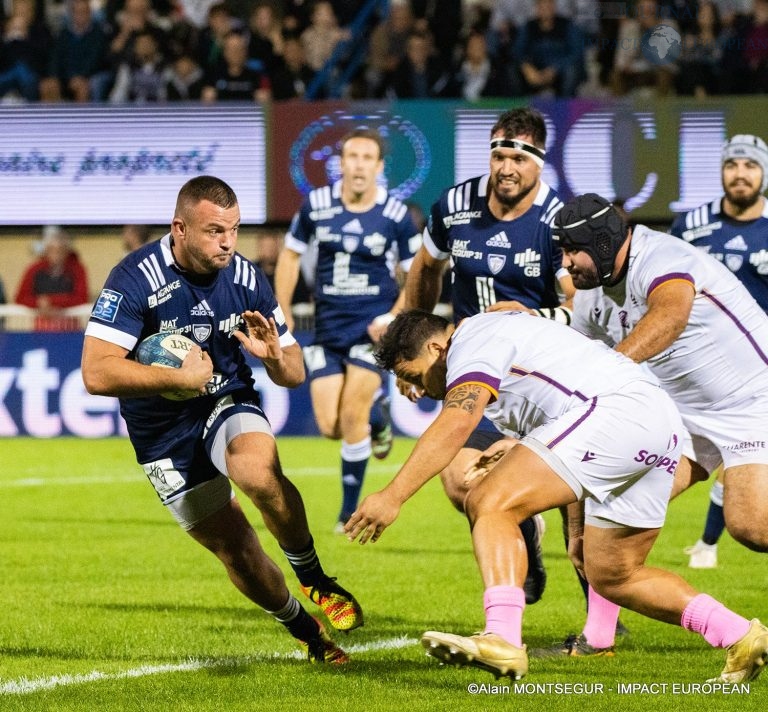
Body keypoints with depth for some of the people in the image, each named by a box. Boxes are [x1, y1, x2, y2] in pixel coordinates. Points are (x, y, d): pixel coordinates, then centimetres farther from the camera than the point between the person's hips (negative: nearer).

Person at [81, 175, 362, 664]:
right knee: (238, 552, -1)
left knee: (260, 473, -34)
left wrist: (274, 356, -23)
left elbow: (295, 375, 1)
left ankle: (316, 581, -13)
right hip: (164, 435, -1)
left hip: (229, 404, 1)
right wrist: (182, 378, -28)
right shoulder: (137, 279, -21)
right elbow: (97, 373, -29)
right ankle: (306, 632, 24)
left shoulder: (245, 278, -9)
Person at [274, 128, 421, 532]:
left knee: (352, 416, -14)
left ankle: (350, 512, 3)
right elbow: (290, 255, 10)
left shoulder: (395, 215, -9)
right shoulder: (316, 205, -3)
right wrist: (282, 314, 6)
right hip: (328, 327, 3)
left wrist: (393, 318, -12)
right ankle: (376, 412, 34)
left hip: (372, 325, -3)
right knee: (330, 426, -3)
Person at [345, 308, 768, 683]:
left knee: (489, 504, -18)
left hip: (615, 412, -11)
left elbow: (456, 423, -19)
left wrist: (393, 496, -22)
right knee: (611, 576, 21)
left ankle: (502, 640, -36)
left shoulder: (472, 341, -1)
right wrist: (516, 454, 33)